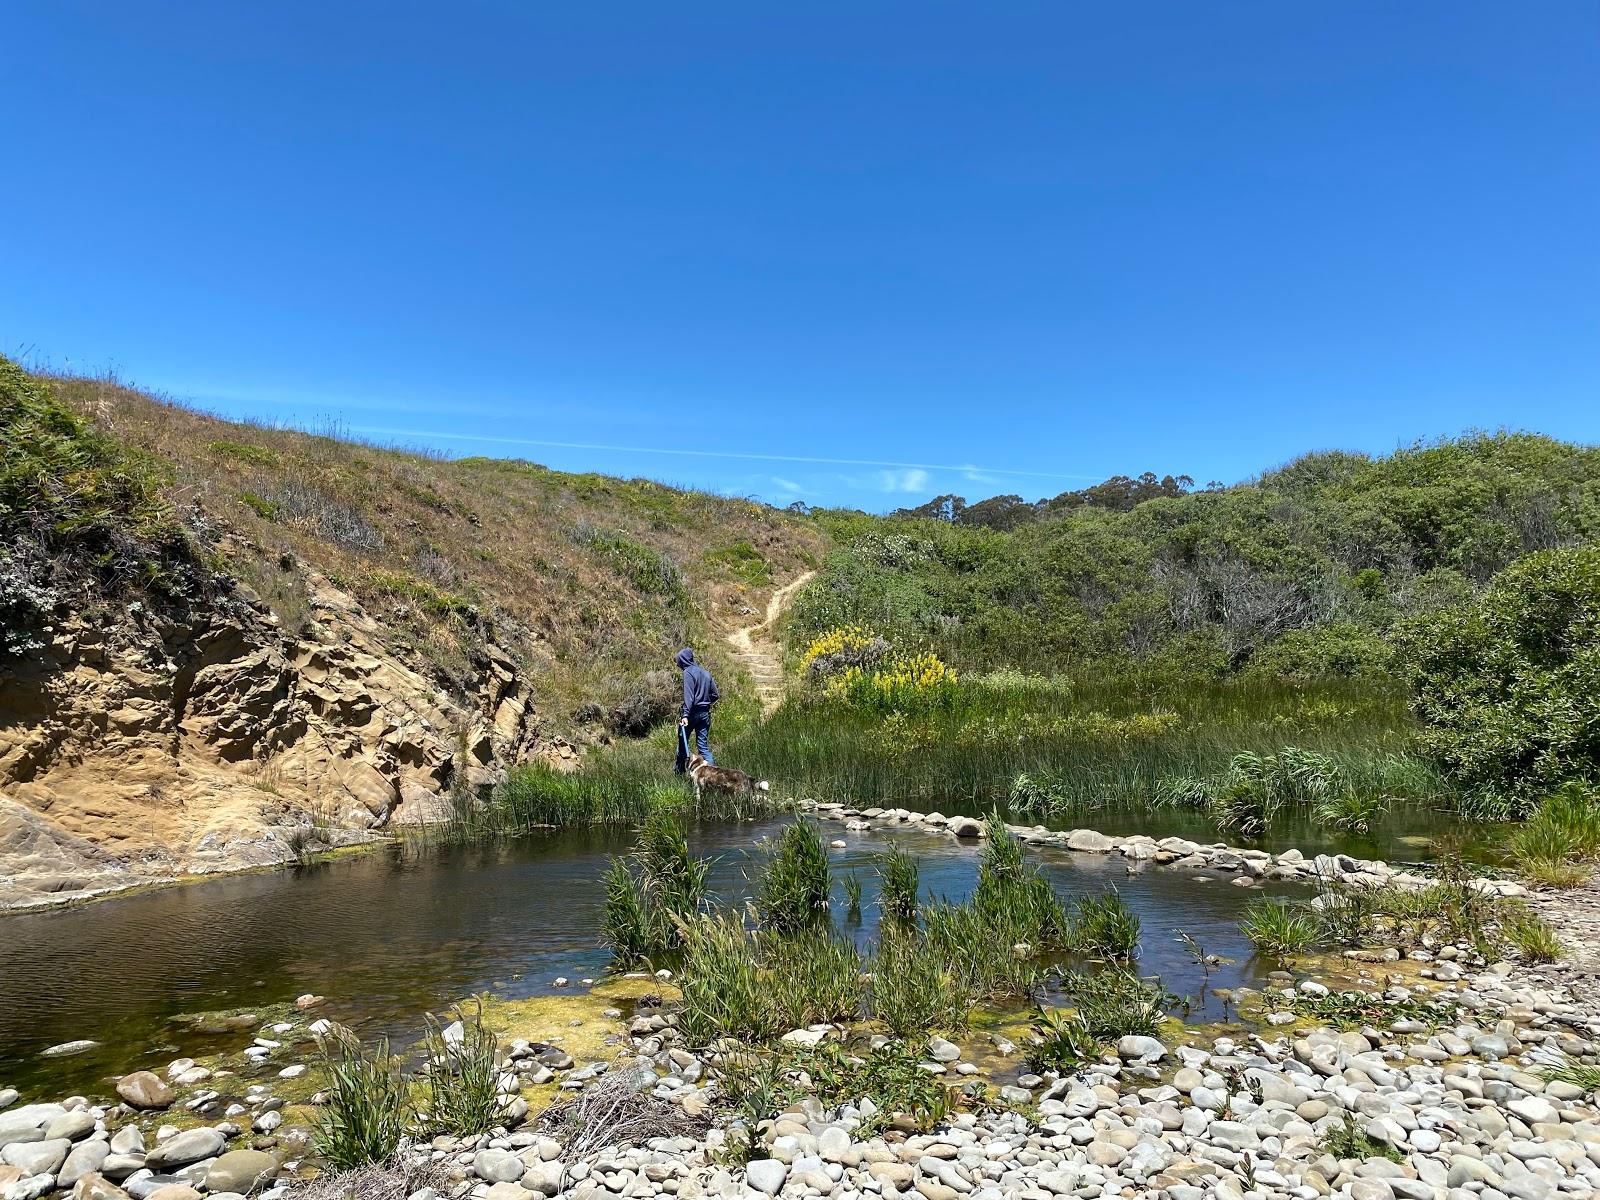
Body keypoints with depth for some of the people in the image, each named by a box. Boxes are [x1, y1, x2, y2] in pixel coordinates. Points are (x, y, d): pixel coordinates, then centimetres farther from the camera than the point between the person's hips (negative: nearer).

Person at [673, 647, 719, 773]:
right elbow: (716, 695, 14)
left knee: (682, 741, 10)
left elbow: (688, 696, -19)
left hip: (693, 712, -6)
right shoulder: (705, 672, 13)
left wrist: (685, 715, -24)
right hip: (705, 713, 6)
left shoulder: (688, 672, -9)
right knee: (703, 746, 5)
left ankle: (680, 770, 17)